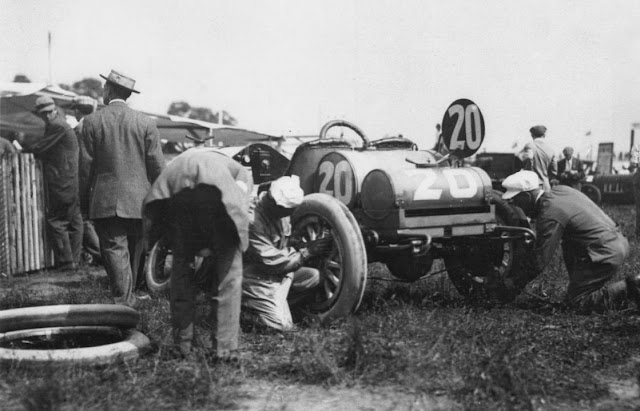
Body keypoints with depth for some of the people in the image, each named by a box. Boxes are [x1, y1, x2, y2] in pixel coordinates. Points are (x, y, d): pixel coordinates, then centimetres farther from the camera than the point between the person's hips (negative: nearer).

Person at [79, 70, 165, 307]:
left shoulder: (92, 121, -2)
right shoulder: (145, 123, 0)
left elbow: (85, 165, -1)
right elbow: (157, 165, -1)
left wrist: (84, 199, 8)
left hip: (104, 202, -2)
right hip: (138, 201, 2)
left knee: (114, 250, -2)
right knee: (133, 252, 15)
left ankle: (124, 303, -10)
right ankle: (128, 299, 29)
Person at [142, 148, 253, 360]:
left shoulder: (180, 161, 43)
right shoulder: (242, 172, 38)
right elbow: (241, 192, 15)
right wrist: (213, 245, 15)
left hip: (175, 184, 3)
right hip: (216, 184, -3)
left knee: (181, 263, 19)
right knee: (227, 270, 9)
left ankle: (183, 343, 23)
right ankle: (225, 347, 8)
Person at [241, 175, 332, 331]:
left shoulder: (281, 210, -4)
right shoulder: (253, 220, -30)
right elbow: (272, 262, -26)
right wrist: (307, 252, -20)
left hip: (275, 271, 9)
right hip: (256, 277, -9)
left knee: (314, 276, -7)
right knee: (283, 325, -17)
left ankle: (278, 303, 1)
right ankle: (243, 309, 2)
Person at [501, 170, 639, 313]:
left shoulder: (549, 215, -18)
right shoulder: (559, 190, 8)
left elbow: (539, 261, -14)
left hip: (604, 253, -9)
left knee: (577, 301, 2)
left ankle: (628, 288, -7)